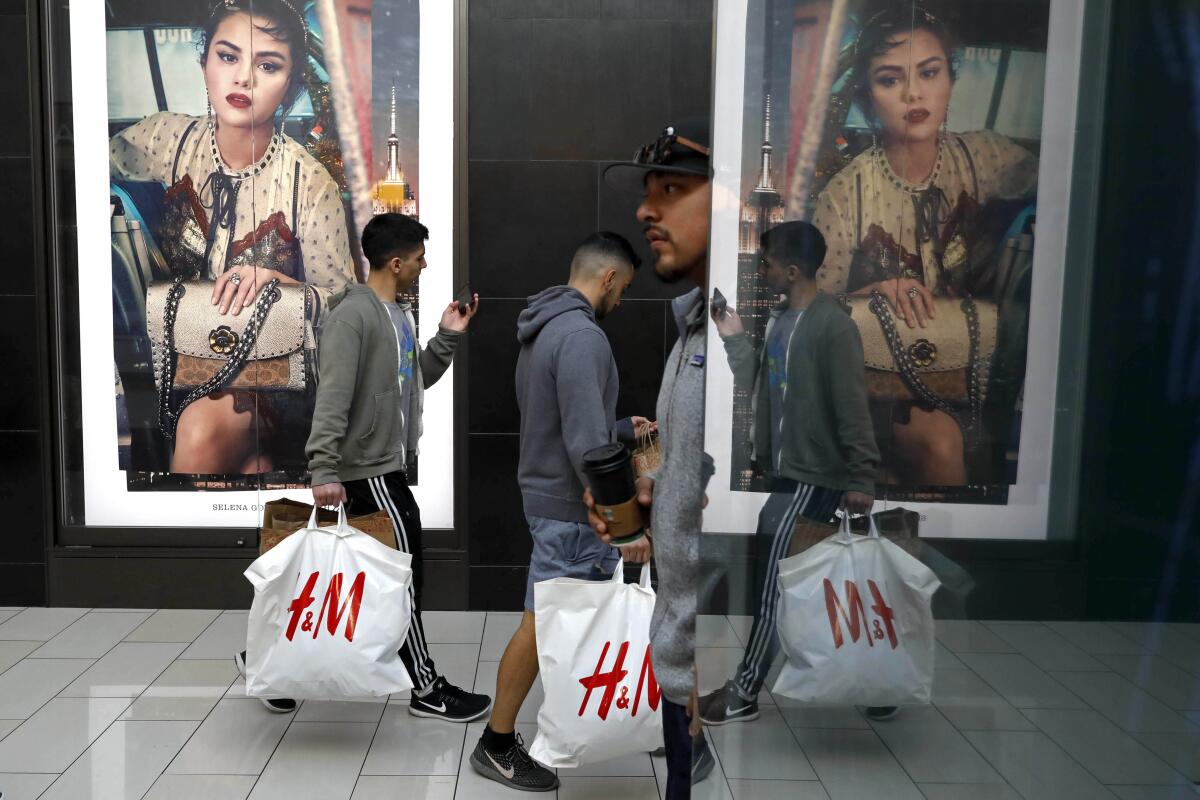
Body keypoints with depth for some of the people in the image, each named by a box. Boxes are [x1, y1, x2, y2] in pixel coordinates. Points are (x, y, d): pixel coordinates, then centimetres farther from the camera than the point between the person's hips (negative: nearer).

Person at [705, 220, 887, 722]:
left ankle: (743, 696, 12)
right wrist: (733, 337, 5)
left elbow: (852, 407, -19)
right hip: (789, 473, 9)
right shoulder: (781, 319, 11)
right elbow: (757, 386, 14)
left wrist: (862, 478, -20)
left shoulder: (833, 326, -17)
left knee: (773, 587, -2)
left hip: (815, 478, -9)